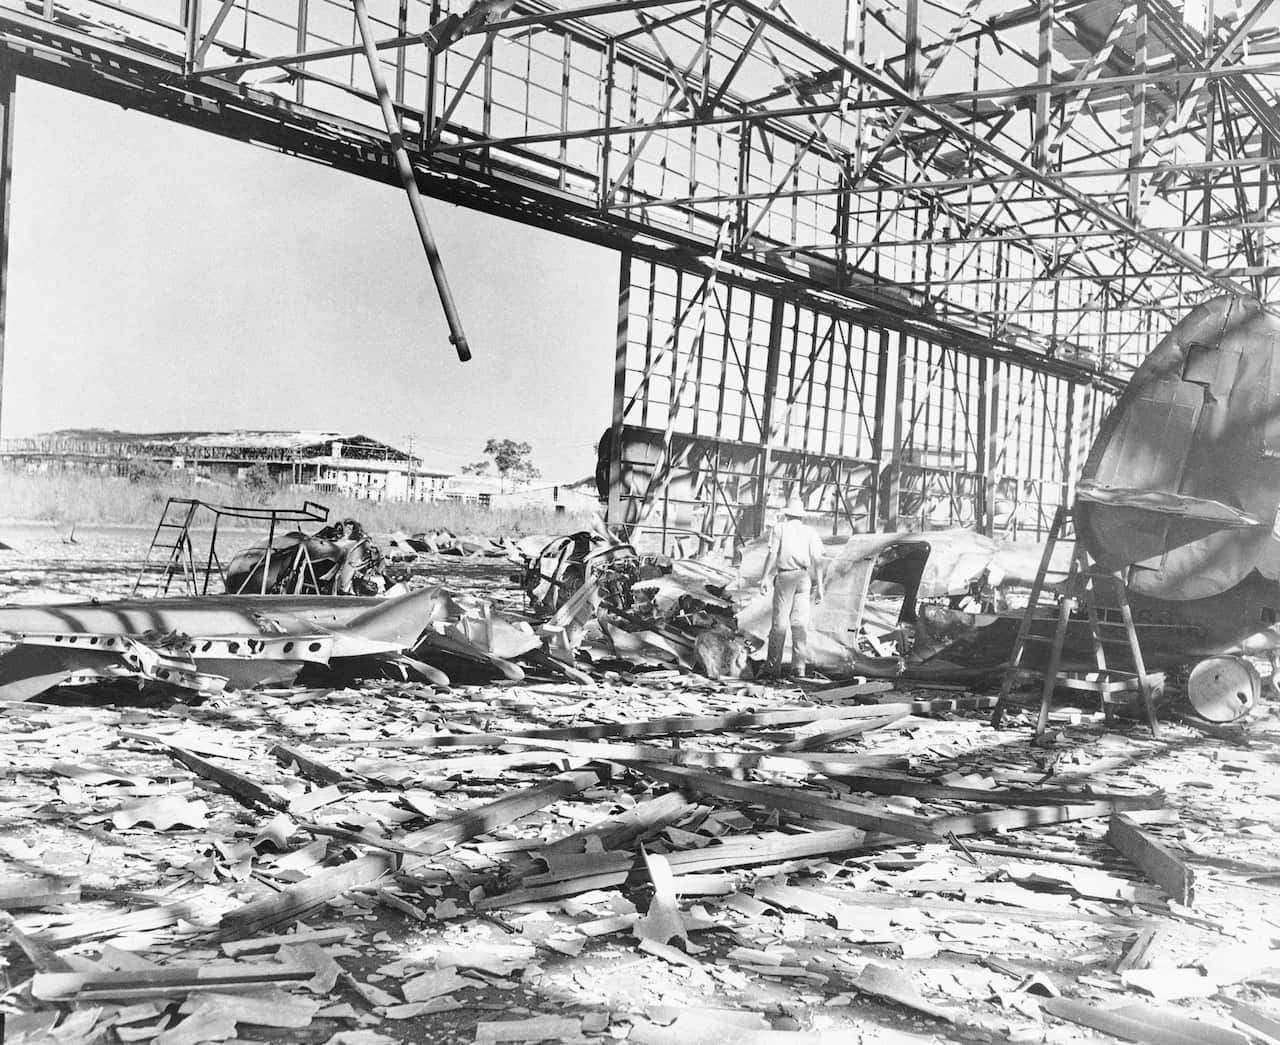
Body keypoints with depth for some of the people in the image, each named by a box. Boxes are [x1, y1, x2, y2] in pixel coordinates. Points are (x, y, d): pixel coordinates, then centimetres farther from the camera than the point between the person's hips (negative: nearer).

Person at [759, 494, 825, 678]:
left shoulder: (780, 528, 5)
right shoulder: (810, 531, 10)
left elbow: (772, 554, -6)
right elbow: (817, 560, 4)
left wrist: (765, 577, -4)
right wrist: (819, 586, 6)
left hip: (785, 575, -2)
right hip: (804, 578, 2)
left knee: (779, 621, 3)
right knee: (800, 623, 4)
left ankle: (773, 666, 5)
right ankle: (800, 667, 0)